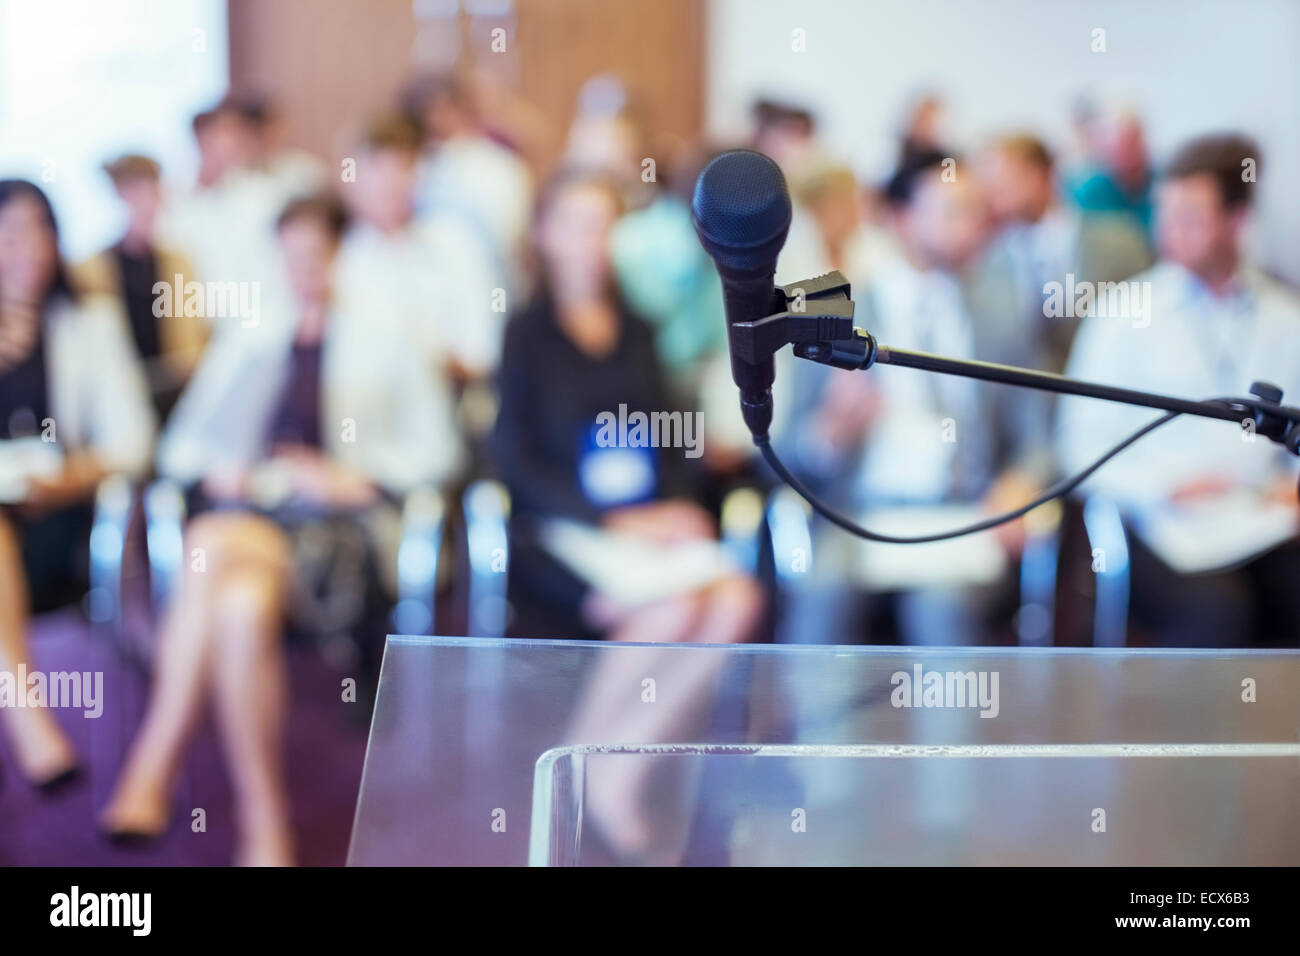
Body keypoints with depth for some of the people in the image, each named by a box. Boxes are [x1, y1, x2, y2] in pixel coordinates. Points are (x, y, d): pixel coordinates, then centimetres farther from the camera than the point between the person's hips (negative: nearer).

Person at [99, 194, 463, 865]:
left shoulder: (385, 343, 23)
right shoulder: (245, 348, 32)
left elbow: (435, 451, 14)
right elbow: (182, 444, 26)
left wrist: (353, 478, -4)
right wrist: (216, 475, 2)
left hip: (340, 524, -2)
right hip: (246, 509, 3)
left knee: (214, 554, -38)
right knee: (239, 603, -39)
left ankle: (149, 778, -38)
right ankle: (264, 828, -41)